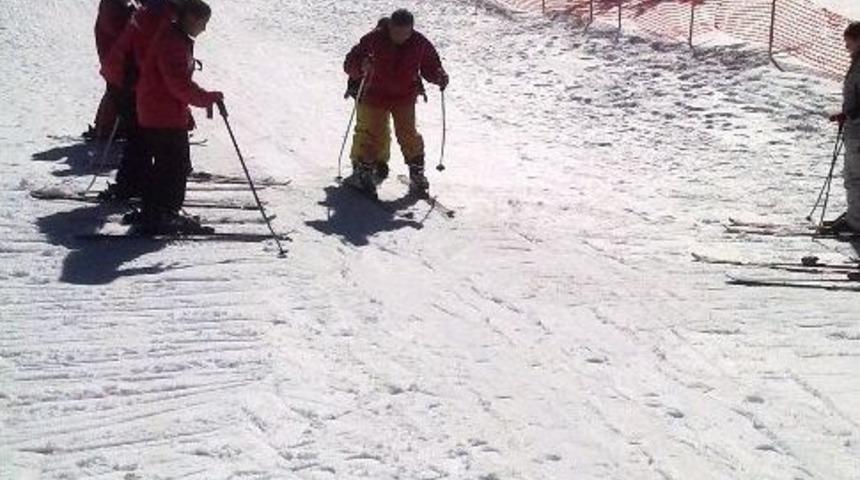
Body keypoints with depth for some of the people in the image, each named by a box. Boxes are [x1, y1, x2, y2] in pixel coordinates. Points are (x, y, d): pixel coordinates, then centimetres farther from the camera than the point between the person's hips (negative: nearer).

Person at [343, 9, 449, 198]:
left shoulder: (420, 44, -11)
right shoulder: (374, 39, -18)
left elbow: (430, 68, 3)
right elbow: (350, 64, -16)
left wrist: (439, 76, -20)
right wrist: (361, 67, -39)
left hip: (404, 97, 1)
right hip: (375, 95, -1)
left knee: (408, 134, -2)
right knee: (369, 134, 0)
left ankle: (417, 173, 15)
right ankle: (362, 171, 18)